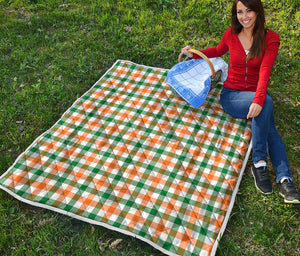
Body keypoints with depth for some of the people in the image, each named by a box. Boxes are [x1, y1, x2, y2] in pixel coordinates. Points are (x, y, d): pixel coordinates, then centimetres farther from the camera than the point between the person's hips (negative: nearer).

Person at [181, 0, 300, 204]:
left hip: (256, 96, 1)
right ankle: (260, 162, -30)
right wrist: (195, 54, 11)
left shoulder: (270, 39, -4)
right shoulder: (231, 35, 2)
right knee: (267, 102, -32)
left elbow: (264, 72, -19)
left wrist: (258, 100, -35)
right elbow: (219, 51, 25)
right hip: (231, 95, -1)